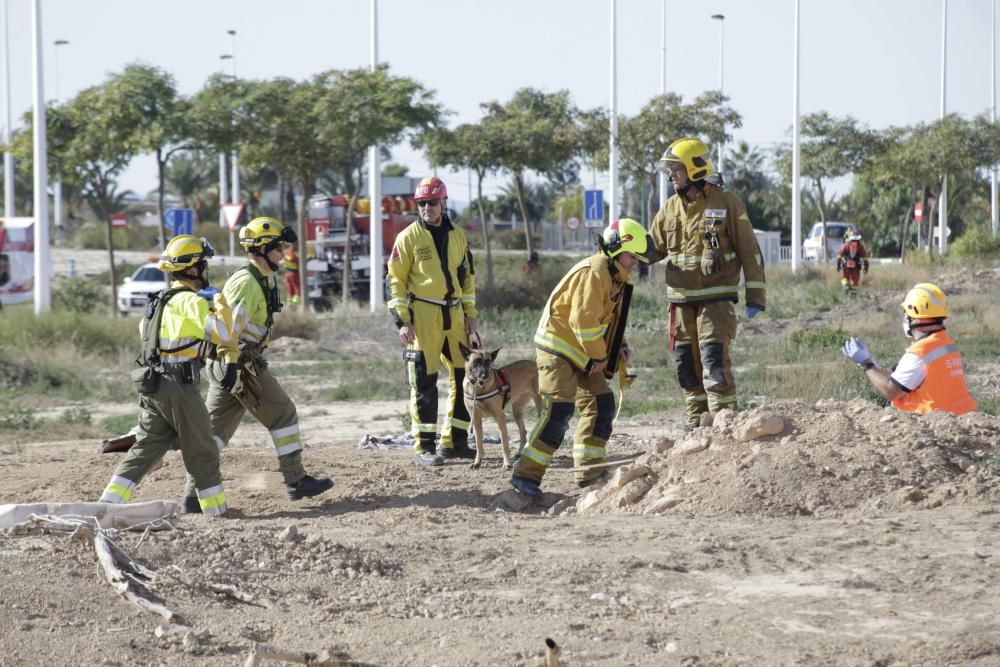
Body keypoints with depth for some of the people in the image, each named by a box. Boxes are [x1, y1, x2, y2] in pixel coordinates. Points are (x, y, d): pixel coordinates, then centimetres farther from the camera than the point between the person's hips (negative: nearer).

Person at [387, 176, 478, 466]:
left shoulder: (457, 235, 11)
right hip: (423, 317, -5)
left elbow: (467, 276, 18)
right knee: (424, 382, -4)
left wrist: (470, 314, 12)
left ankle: (454, 441, 18)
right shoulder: (409, 237, -3)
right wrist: (402, 320, -11)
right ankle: (423, 447, 0)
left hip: (454, 315, 5)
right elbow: (396, 280, -4)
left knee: (464, 377, 7)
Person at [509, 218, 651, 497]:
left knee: (601, 405, 6)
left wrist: (617, 346, 6)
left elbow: (608, 317, 23)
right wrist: (597, 355, -14)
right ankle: (526, 475, -15)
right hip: (558, 348, -10)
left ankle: (590, 471, 11)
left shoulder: (616, 276, 13)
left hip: (582, 354, 10)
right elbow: (584, 319, -24)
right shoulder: (593, 273, -20)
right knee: (559, 411, -16)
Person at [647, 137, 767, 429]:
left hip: (717, 298, -6)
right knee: (686, 364, 8)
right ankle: (697, 424, 17)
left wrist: (755, 296, -8)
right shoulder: (670, 208, 10)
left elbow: (749, 251, -4)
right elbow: (654, 248, 18)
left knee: (714, 361, -15)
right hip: (681, 299, 6)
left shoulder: (727, 203, -6)